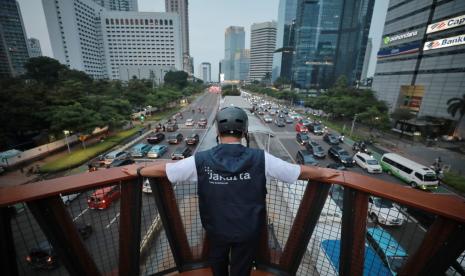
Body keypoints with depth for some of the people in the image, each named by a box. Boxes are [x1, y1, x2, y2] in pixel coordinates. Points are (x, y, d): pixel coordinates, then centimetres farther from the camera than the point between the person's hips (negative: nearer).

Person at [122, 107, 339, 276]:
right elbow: (299, 171, -13)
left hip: (216, 228, 1)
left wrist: (138, 171, 9)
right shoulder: (260, 159, -23)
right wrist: (324, 172, 6)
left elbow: (163, 169, -10)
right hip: (248, 230, -1)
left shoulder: (201, 160, -21)